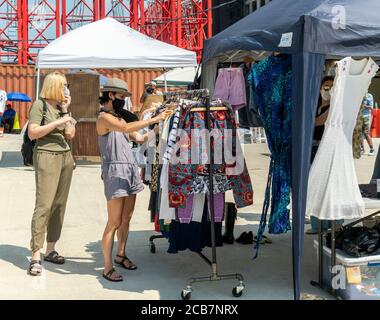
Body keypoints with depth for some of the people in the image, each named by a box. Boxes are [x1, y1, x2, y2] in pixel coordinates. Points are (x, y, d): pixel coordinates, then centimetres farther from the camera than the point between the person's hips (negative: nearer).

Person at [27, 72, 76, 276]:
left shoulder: (62, 106, 14)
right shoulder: (40, 105, -5)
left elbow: (70, 135, 9)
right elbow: (32, 133, -13)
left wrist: (65, 110, 2)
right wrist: (56, 123, -17)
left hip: (66, 156, 7)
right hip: (47, 157, -7)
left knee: (59, 204, 5)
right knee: (44, 205, -12)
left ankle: (50, 249, 14)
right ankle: (35, 257, -11)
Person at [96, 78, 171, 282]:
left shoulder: (118, 118, 19)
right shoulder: (104, 117, -7)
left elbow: (140, 139, 17)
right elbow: (127, 128, -24)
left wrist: (158, 127, 5)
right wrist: (154, 119, -23)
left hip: (130, 170, 8)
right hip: (115, 171, -8)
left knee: (126, 219, 13)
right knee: (114, 222, -7)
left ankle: (120, 255, 28)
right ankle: (107, 267, -1)